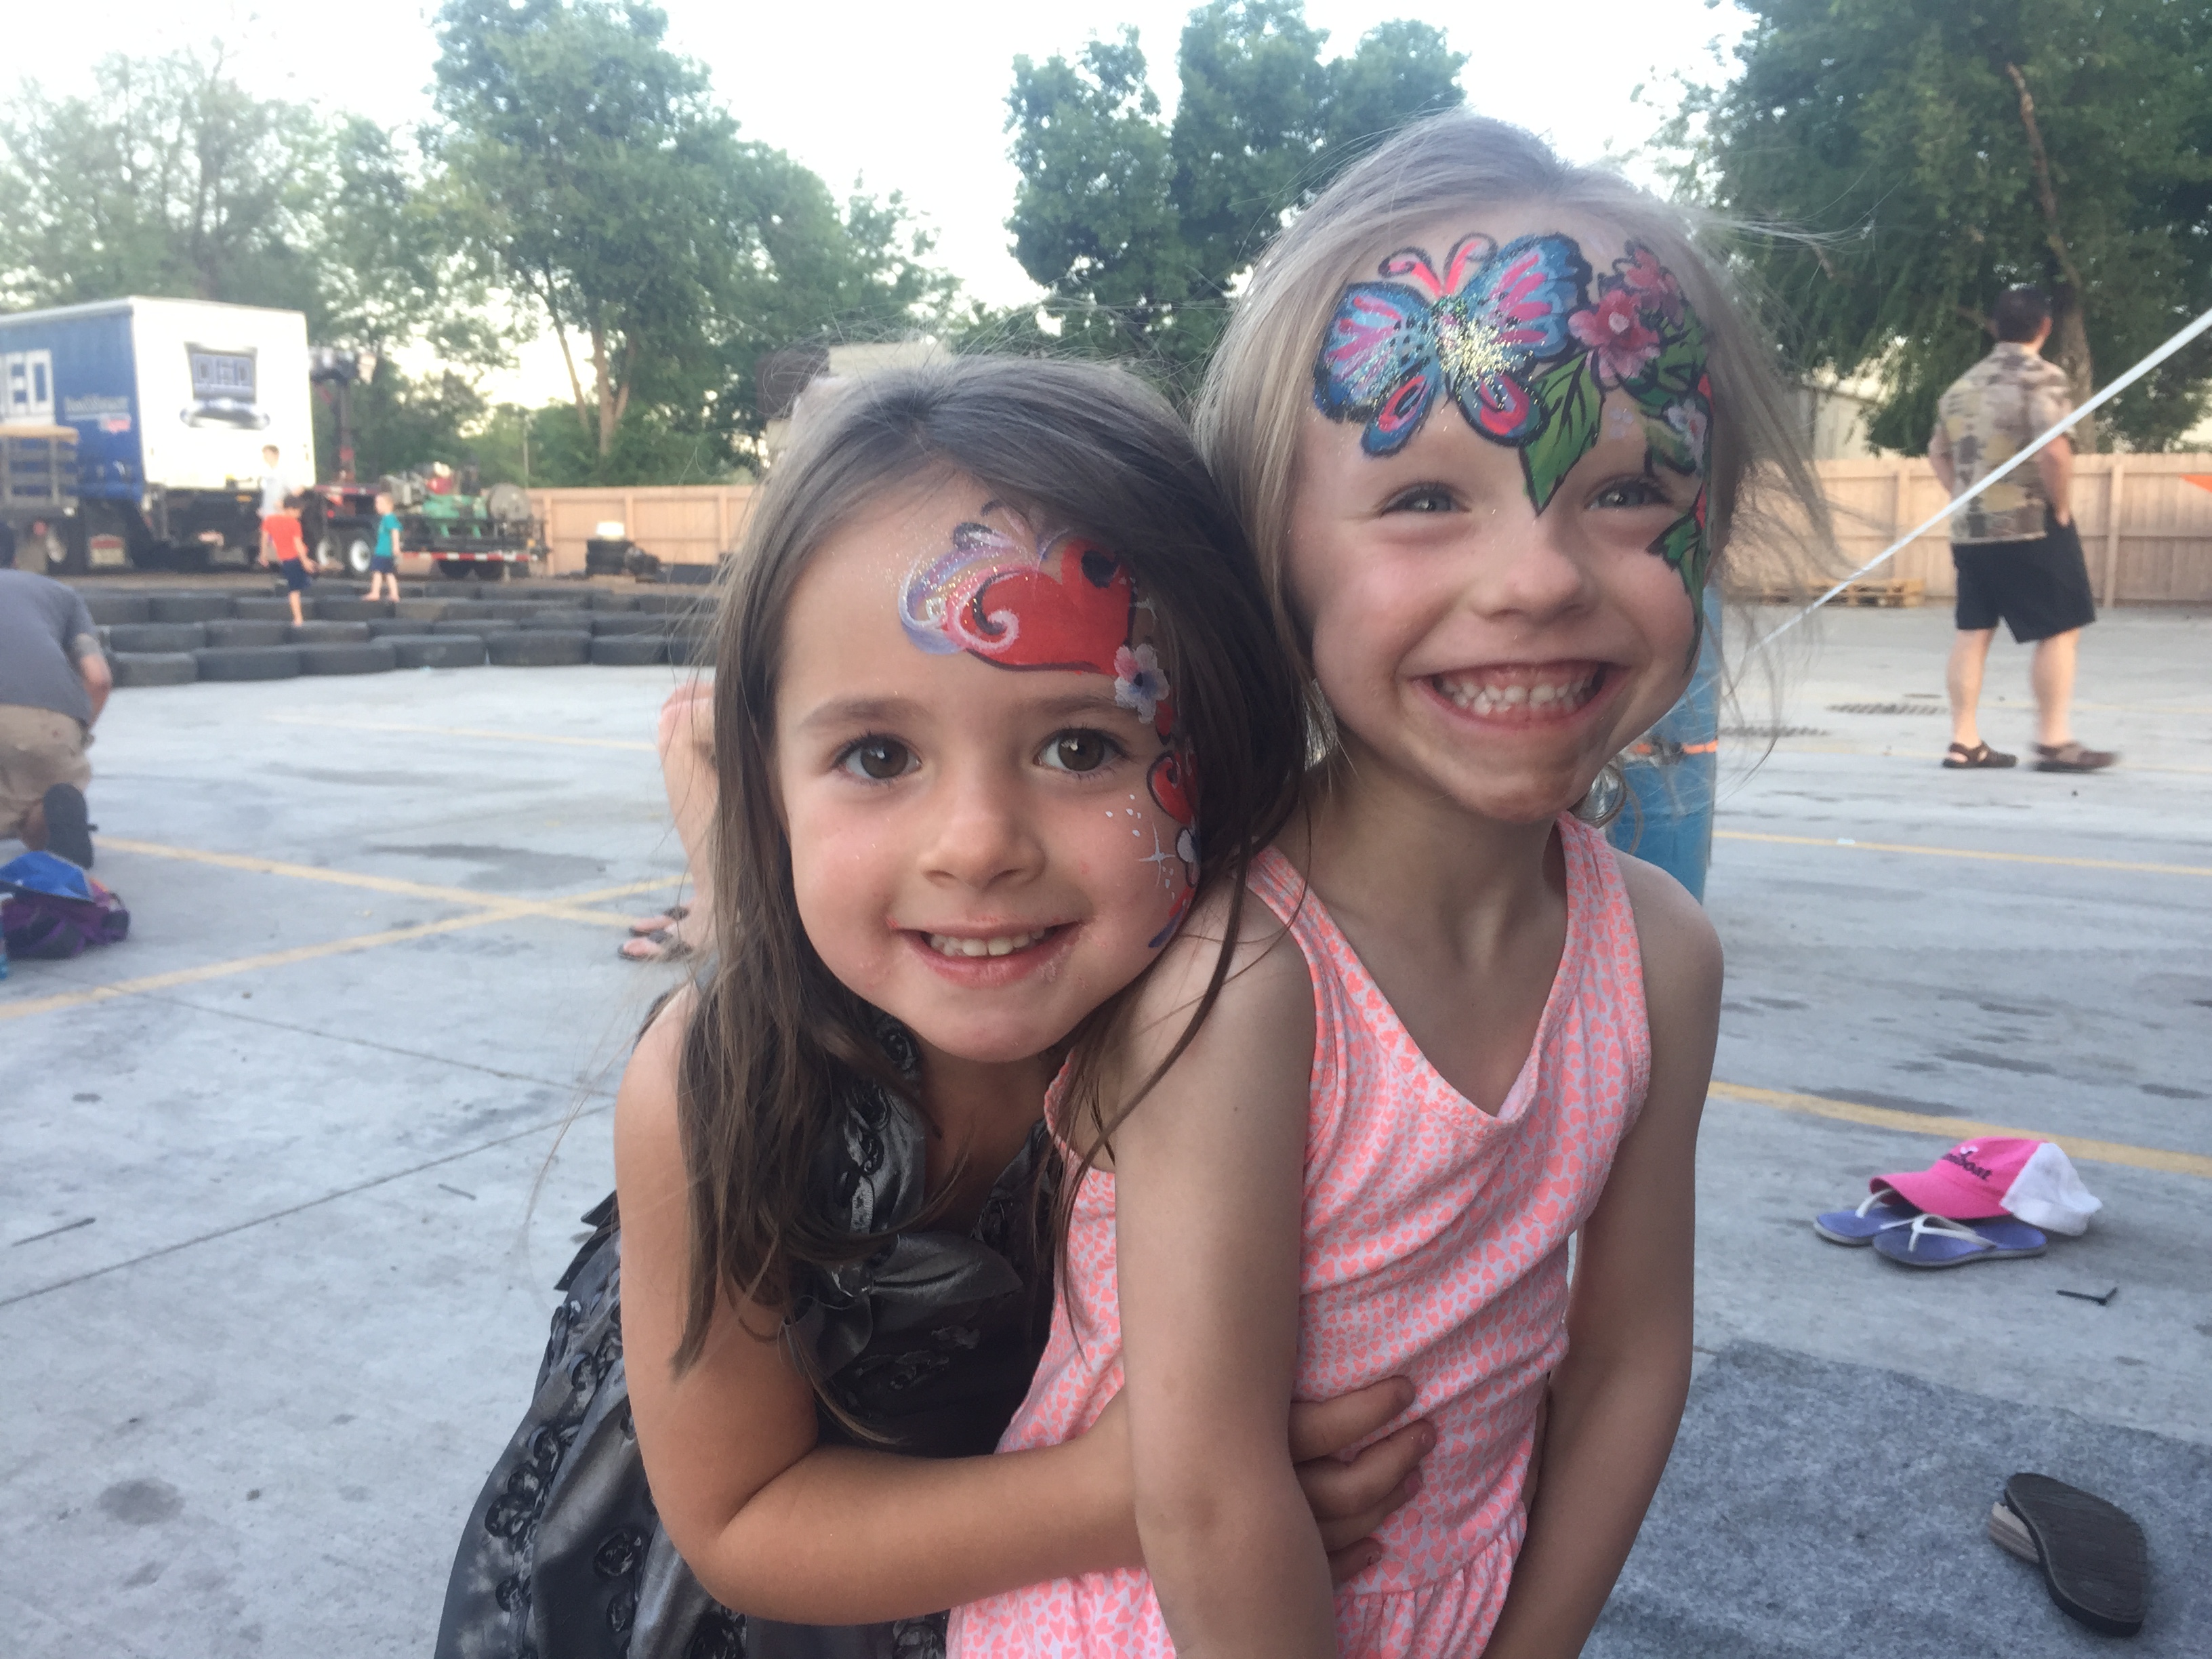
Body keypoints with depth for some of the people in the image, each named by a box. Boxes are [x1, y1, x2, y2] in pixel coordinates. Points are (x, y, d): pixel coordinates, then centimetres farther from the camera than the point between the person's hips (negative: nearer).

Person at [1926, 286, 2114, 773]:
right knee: (2059, 630, 1)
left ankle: (1964, 741, 8)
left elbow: (1938, 451, 20)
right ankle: (2054, 742, 1)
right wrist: (2062, 508, -10)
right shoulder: (2042, 376, -10)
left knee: (1973, 631, 8)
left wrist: (1966, 498, 17)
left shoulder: (1964, 383, 12)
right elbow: (2053, 451, -22)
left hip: (1969, 527, 7)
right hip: (2032, 525, -7)